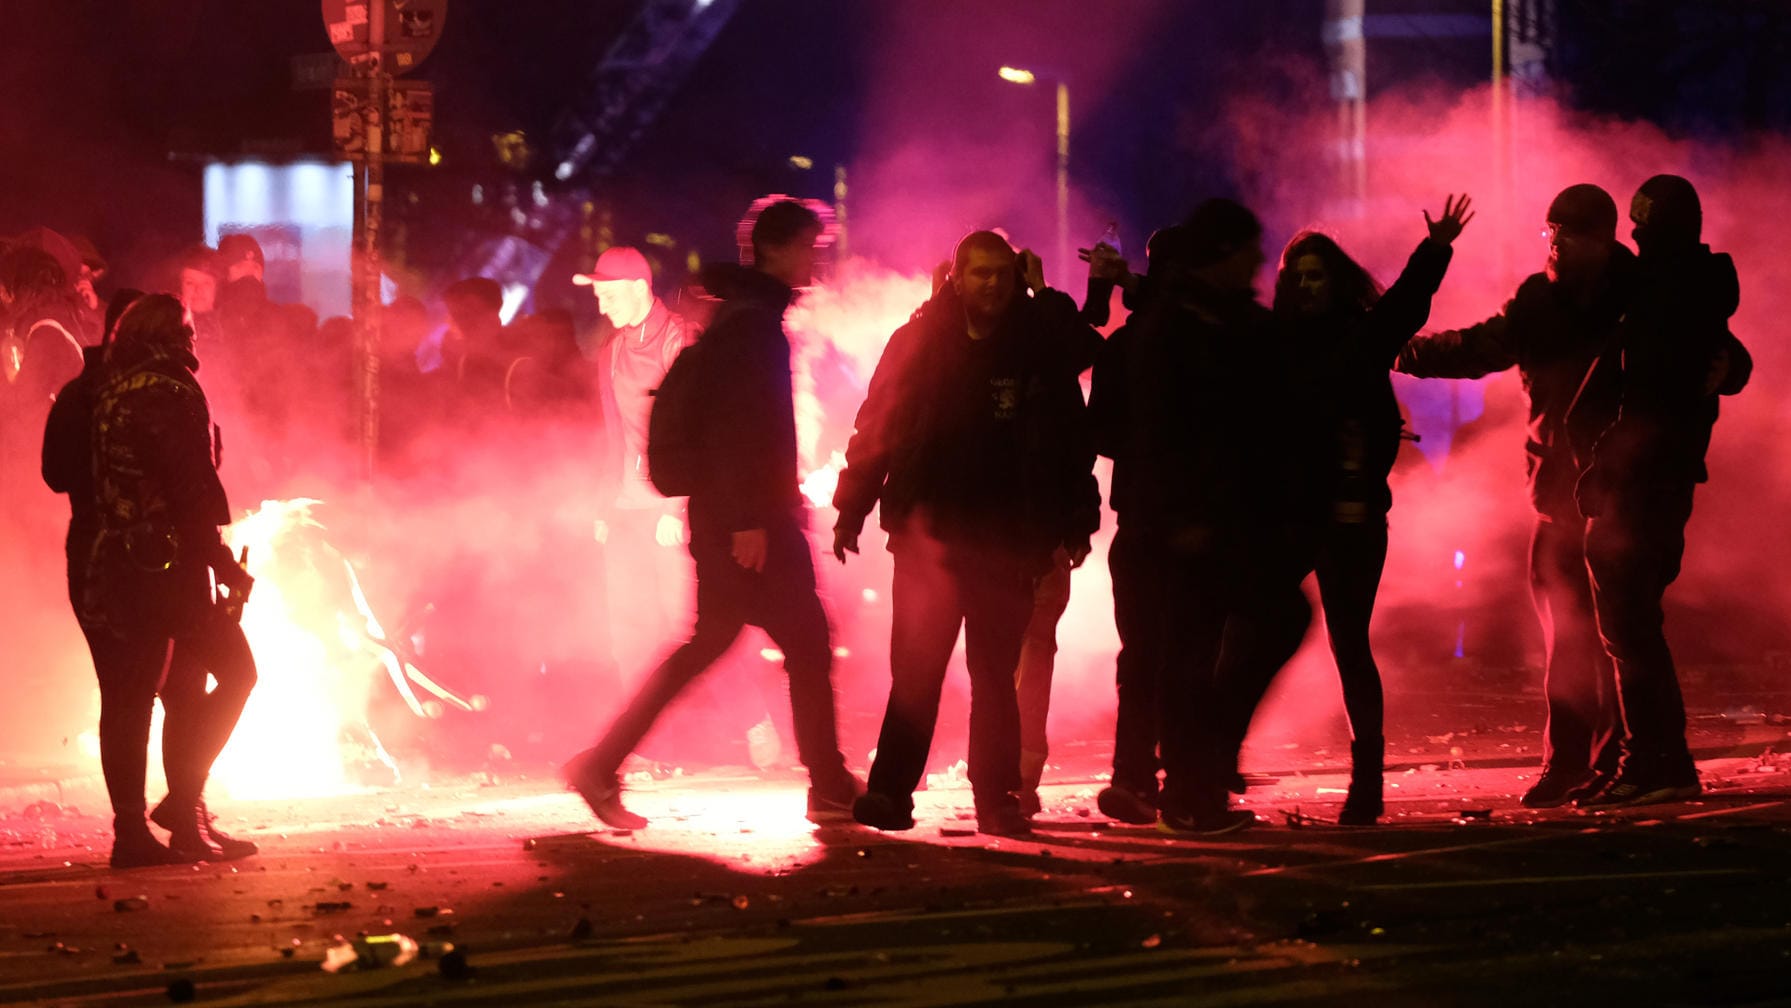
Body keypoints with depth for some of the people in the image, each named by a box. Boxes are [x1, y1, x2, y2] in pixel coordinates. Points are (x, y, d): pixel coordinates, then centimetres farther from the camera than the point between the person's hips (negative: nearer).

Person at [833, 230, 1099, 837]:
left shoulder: (1041, 349, 4)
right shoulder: (920, 341, 2)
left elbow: (1071, 440, 5)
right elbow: (877, 426, 2)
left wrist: (1076, 524, 1)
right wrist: (852, 509, -2)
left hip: (1008, 539, 1)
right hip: (930, 532, -1)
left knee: (997, 673, 6)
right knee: (916, 668, -4)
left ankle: (998, 799, 11)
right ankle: (890, 793, -2)